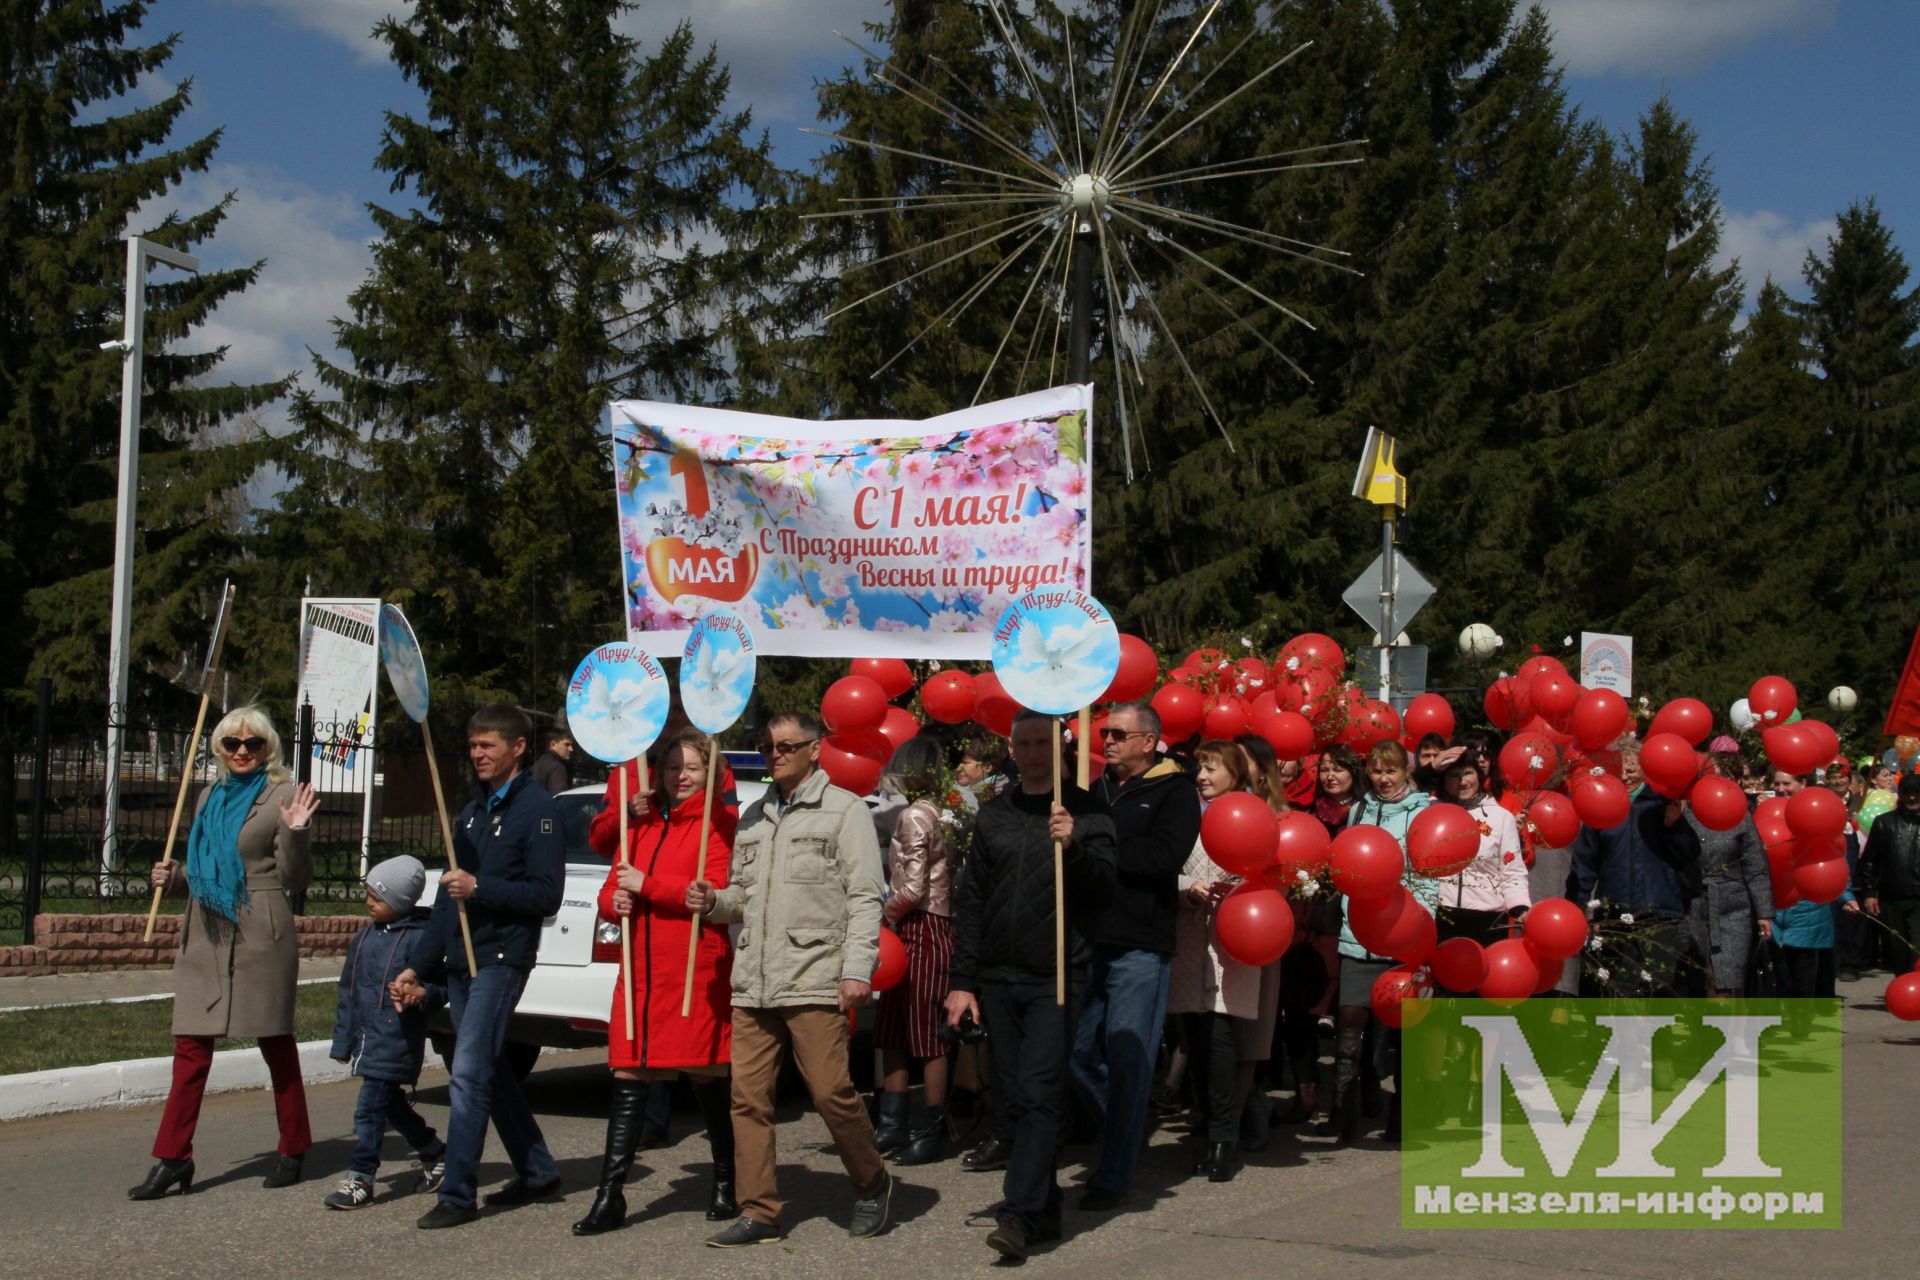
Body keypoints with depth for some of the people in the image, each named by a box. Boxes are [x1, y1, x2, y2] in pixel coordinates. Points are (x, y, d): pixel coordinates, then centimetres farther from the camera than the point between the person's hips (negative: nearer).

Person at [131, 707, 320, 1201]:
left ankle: (293, 1151, 16)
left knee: (275, 1042, 4)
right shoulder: (211, 797, 16)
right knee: (191, 1044, 0)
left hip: (260, 935, -6)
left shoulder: (281, 798, -2)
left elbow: (294, 879, -6)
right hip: (205, 935, 6)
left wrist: (295, 833, -21)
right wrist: (174, 875, 7)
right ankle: (173, 1157, 2)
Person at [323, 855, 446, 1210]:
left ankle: (360, 1179, -1)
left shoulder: (420, 938, -12)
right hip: (367, 1037, 8)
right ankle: (435, 1153, 35)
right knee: (391, 1105, 18)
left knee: (370, 1107, -8)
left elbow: (440, 985, -12)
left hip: (396, 1040, -8)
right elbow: (348, 990, 17)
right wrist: (342, 1040, 19)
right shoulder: (365, 935, 11)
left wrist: (417, 996, -33)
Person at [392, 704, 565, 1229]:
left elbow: (546, 895, -14)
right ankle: (537, 1171, 24)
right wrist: (424, 969, 18)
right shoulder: (472, 812, 19)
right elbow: (449, 895, 21)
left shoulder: (538, 811, -7)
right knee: (491, 1072, 13)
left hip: (501, 959, -9)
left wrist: (480, 888, -23)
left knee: (469, 1076, -12)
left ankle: (457, 1194, -9)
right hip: (460, 962, 9)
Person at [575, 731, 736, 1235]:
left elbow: (714, 891, -15)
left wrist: (645, 885, -12)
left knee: (709, 1079, 4)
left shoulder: (717, 824, -3)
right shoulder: (641, 824, 15)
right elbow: (613, 887, 19)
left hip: (697, 971, -5)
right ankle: (610, 1197, 5)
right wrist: (615, 901, -5)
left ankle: (726, 1184, 20)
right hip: (640, 970, 5)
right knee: (629, 1078, 3)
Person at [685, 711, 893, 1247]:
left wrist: (857, 970, -13)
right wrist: (715, 902, 3)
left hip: (815, 981, -6)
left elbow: (864, 897, -4)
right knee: (748, 1097, 2)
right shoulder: (753, 817, 20)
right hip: (752, 982, 6)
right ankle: (759, 1212, 9)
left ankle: (873, 1186, 16)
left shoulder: (844, 810, 2)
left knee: (831, 1092, -7)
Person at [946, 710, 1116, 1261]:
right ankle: (1043, 1210, 16)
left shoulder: (1085, 811, 1)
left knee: (1039, 1095, -12)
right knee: (1015, 1099, 7)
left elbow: (1104, 890, -5)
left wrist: (1073, 847, -23)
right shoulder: (993, 814, 12)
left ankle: (1018, 1213, -15)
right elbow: (971, 901, 13)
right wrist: (962, 980, 8)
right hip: (998, 978, 4)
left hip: (1056, 977, -4)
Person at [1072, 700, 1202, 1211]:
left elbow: (1165, 856, -17)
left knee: (1127, 1062, -3)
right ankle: (1125, 1139, 29)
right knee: (1081, 1052, 8)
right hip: (1089, 940, 6)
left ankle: (1115, 1177, 6)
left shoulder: (1174, 792, -1)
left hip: (1140, 946, -6)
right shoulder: (1098, 790, 17)